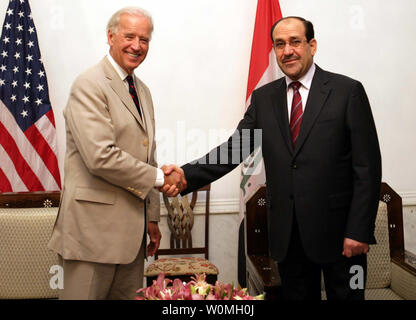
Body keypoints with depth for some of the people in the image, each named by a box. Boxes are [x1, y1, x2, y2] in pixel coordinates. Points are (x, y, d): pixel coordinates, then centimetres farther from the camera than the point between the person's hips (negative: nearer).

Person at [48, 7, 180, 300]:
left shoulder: (143, 91, 16)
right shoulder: (89, 85, -11)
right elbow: (101, 157, -22)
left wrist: (151, 217, 17)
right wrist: (158, 177, -12)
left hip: (132, 229, 8)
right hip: (95, 226, -8)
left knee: (129, 295, 14)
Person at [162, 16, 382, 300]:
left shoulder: (347, 91, -5)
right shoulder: (263, 98, 7)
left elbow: (368, 167, -7)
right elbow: (235, 147, -1)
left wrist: (359, 231, -12)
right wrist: (187, 175, -17)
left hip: (338, 231, -3)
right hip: (287, 233, 3)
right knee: (296, 295, 16)